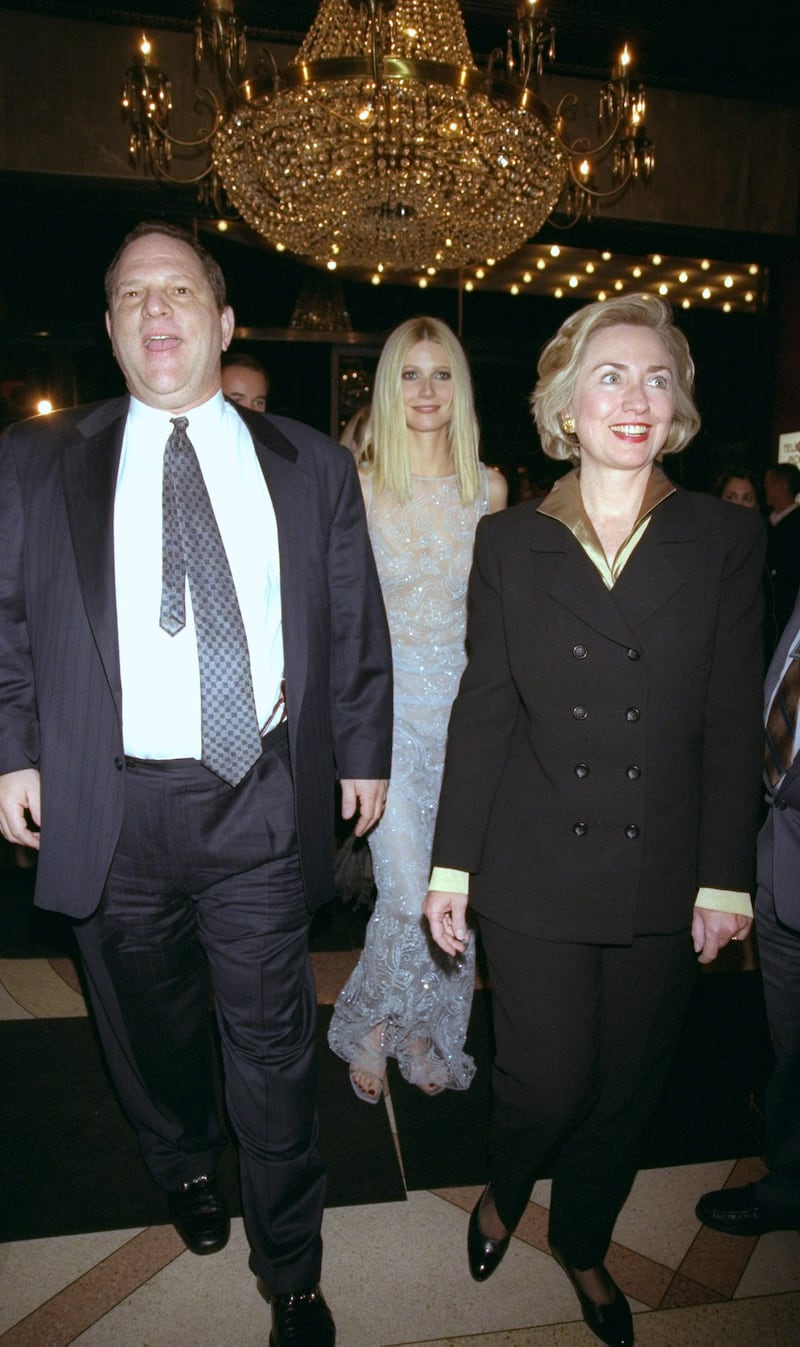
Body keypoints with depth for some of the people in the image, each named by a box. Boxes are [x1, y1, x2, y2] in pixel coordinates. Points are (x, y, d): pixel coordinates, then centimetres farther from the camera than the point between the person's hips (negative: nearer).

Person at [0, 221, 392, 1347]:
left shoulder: (310, 465, 6)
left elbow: (354, 628, 8)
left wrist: (363, 750, 7)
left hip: (264, 801, -1)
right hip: (109, 809, 1)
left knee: (273, 1046, 8)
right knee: (149, 1029, 21)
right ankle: (185, 1166, 53)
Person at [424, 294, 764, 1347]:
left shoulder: (725, 541, -1)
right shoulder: (510, 542, 0)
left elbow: (734, 723, -2)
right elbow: (483, 711, 0)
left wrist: (725, 878, -4)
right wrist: (450, 864, -1)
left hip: (664, 878, 1)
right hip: (534, 869, -1)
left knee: (627, 1083, 16)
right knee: (546, 1081, 5)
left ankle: (582, 1242, 46)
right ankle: (504, 1194, 43)